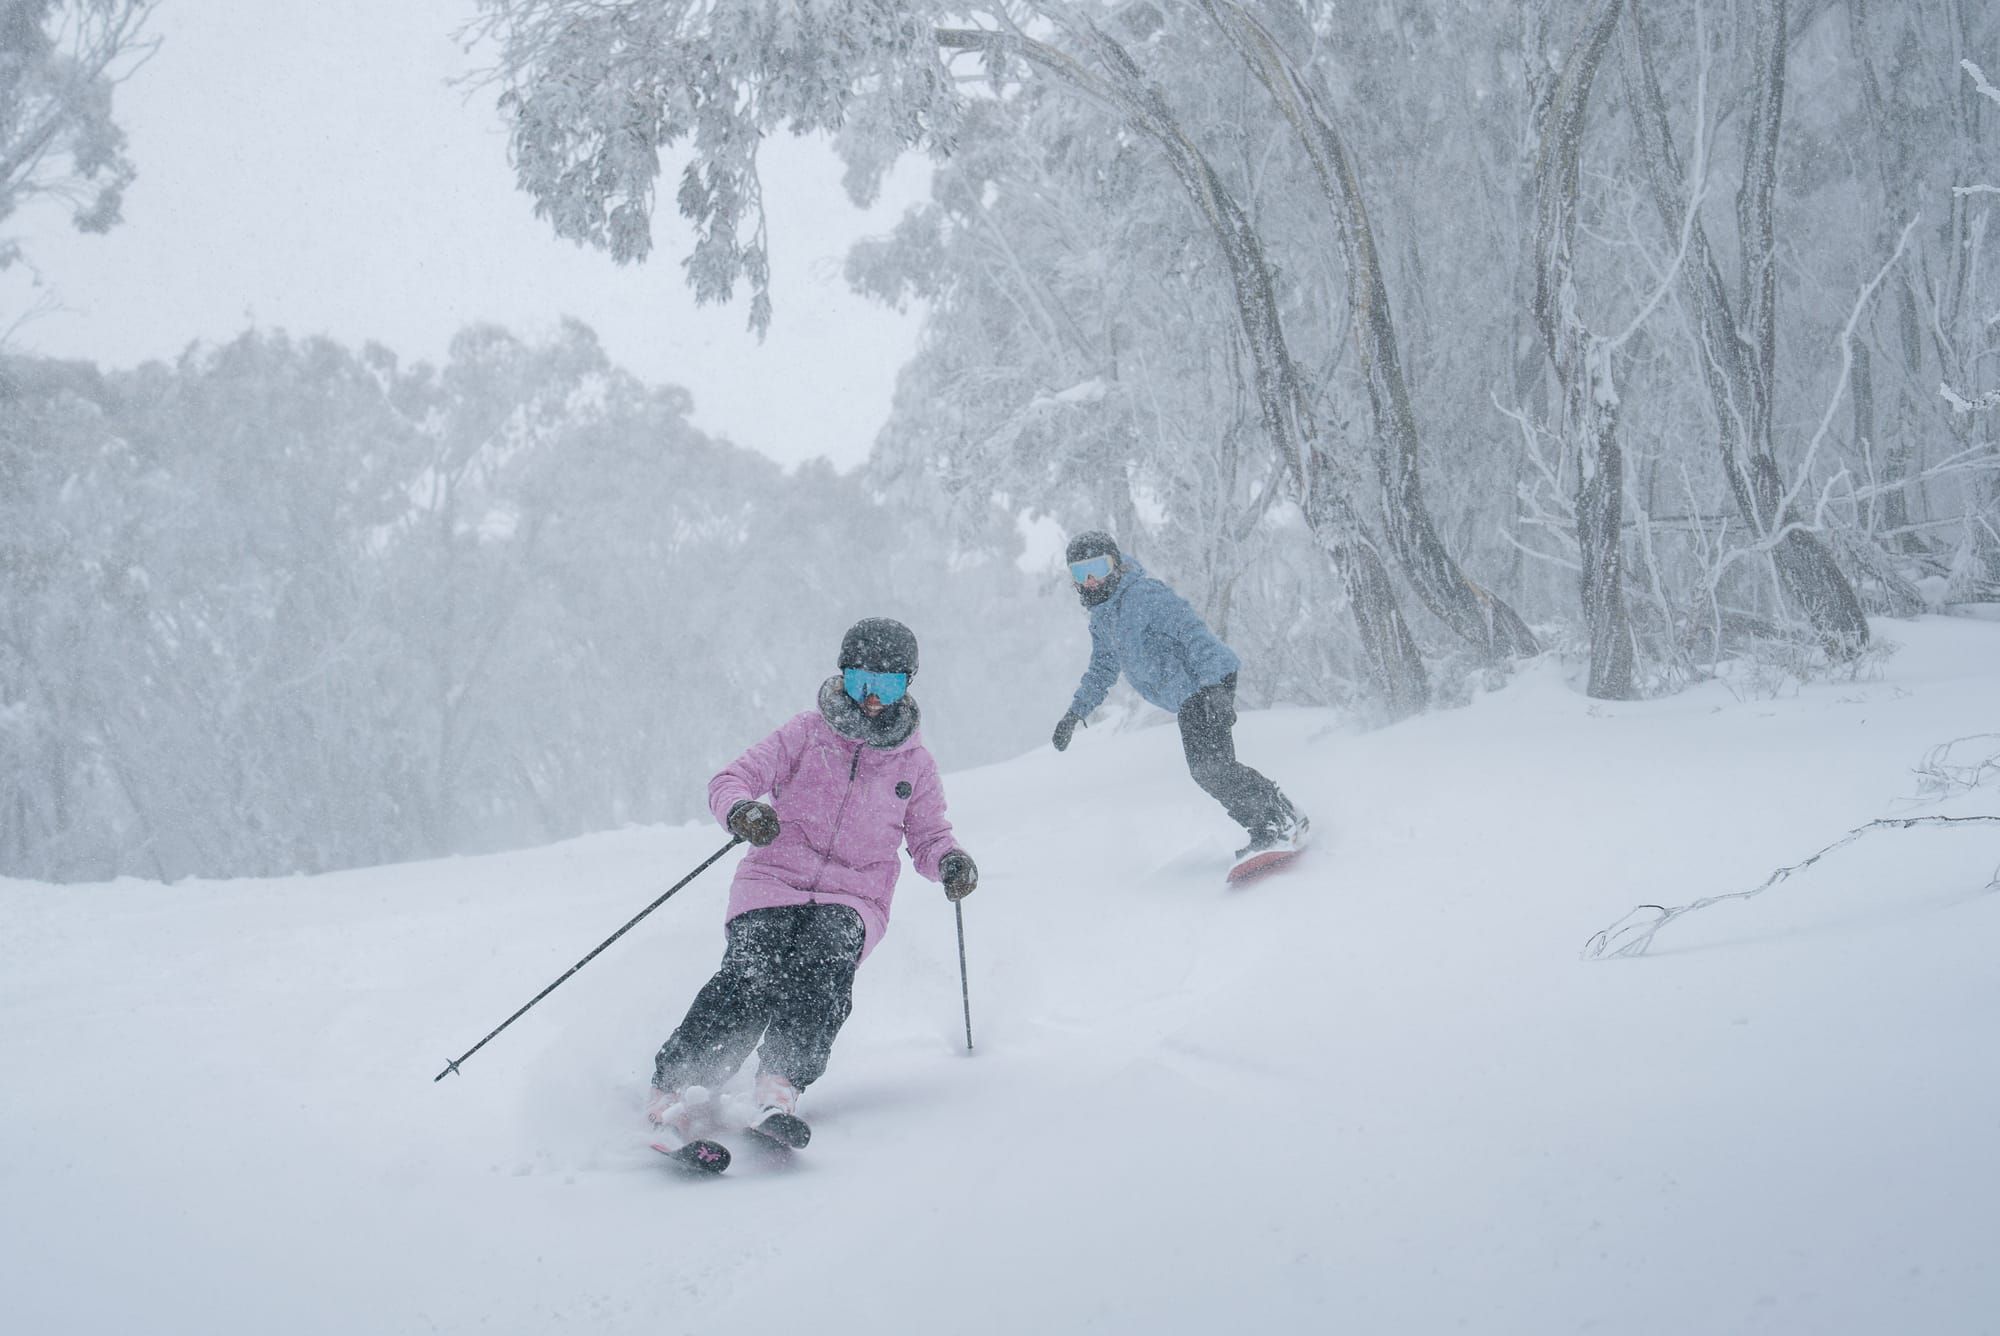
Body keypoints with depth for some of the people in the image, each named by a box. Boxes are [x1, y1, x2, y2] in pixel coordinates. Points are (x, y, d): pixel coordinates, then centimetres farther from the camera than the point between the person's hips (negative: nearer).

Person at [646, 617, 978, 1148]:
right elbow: (731, 779, 2)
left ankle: (779, 1090, -43)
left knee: (825, 964, -33)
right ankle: (674, 1090, -21)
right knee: (752, 977, -27)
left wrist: (952, 863, -3)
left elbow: (927, 837, 21)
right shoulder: (806, 734, 8)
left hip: (853, 899, 1)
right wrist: (743, 810, -22)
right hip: (775, 882, -1)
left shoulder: (914, 764, 14)